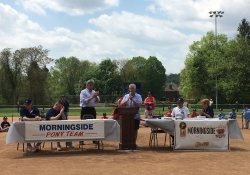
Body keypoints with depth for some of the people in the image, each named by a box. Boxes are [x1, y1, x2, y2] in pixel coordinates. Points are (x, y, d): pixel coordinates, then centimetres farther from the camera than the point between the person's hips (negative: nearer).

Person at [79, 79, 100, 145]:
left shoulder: (94, 92, 12)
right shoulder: (83, 92, -5)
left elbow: (97, 101, 7)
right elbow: (84, 101, -17)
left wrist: (96, 96, -13)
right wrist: (92, 97, -19)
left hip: (92, 109, 6)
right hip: (85, 109, -6)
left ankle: (94, 140, 18)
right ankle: (81, 140, 2)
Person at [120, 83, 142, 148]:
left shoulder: (138, 96, 1)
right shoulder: (126, 96, 9)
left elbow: (139, 105, -12)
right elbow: (121, 105, 0)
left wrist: (132, 99, -18)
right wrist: (127, 100, -12)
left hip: (136, 116, -2)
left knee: (135, 130, 6)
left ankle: (134, 143, 15)